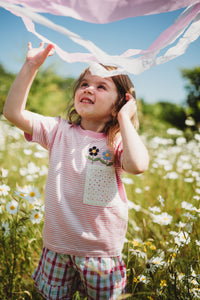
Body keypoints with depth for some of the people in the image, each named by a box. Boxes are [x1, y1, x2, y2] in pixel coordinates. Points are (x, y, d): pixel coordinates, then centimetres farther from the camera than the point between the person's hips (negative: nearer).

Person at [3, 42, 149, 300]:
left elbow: (138, 165, -31)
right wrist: (31, 66, -12)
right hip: (57, 246, 2)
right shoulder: (59, 131, -2)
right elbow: (13, 112, -8)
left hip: (101, 251, -2)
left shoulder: (118, 141, -9)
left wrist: (125, 118, -19)